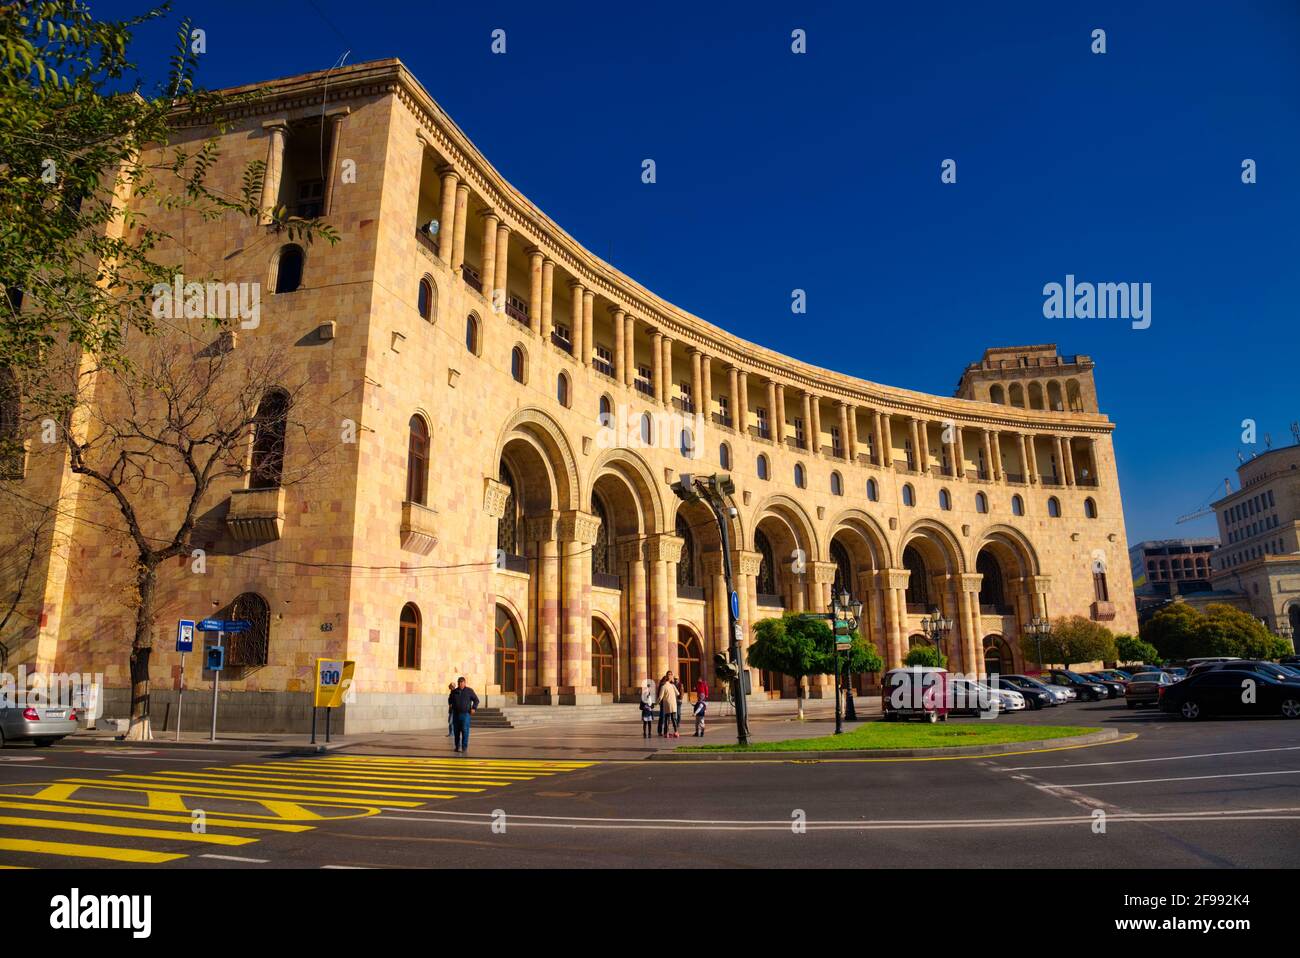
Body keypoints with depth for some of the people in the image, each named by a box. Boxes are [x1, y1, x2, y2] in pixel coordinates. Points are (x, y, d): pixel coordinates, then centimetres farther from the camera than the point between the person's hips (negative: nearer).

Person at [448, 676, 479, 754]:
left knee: (465, 731, -9)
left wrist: (474, 708, -6)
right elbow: (450, 699, 28)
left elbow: (476, 700, 6)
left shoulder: (469, 691, 2)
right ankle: (457, 746, 19)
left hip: (465, 714, -3)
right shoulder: (454, 691, 10)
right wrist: (450, 704, 12)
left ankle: (464, 747, -6)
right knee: (456, 731, 7)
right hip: (456, 714, 3)